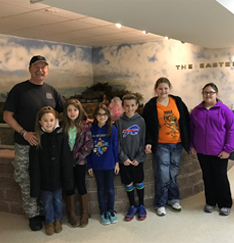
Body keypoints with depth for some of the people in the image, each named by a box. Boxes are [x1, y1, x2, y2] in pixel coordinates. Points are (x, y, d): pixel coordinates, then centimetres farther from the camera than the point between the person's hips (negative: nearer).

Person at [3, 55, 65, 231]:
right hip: (25, 145, -3)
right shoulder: (19, 89, -2)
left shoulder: (51, 91, 9)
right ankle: (34, 215, 21)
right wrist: (24, 133, -13)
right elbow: (7, 115, -3)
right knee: (27, 182, 3)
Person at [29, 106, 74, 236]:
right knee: (47, 201, 15)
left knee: (57, 199, 17)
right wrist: (35, 184, -7)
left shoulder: (61, 137, -11)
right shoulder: (37, 139, -10)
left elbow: (67, 160, -9)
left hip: (57, 176, 0)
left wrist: (67, 179, -9)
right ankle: (49, 221, 37)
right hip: (44, 178, 0)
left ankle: (57, 219, 40)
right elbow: (34, 164, -7)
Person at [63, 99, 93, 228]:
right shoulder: (63, 126, -2)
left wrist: (77, 157, -13)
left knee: (81, 186, 5)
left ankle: (85, 213, 21)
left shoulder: (84, 125, -6)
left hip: (80, 161, -1)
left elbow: (89, 143, -9)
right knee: (69, 188, 8)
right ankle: (72, 214, 23)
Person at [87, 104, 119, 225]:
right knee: (101, 189, 13)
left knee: (110, 189, 10)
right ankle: (103, 212, 28)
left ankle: (111, 211, 29)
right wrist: (89, 165, 0)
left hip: (110, 164, -1)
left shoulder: (112, 129, -7)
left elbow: (115, 146, -2)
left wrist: (117, 162, -2)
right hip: (97, 165, 1)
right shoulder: (91, 130, -5)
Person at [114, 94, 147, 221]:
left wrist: (138, 158, -9)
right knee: (128, 184, 9)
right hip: (124, 159, 0)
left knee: (139, 182, 10)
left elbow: (143, 140, -3)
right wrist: (123, 157, -9)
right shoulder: (119, 122, -3)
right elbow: (117, 143, -3)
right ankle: (132, 206, 27)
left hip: (137, 159, 0)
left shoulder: (140, 121, -3)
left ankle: (141, 206, 28)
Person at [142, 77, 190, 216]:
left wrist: (189, 141, 5)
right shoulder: (151, 106, -3)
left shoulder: (177, 102, 4)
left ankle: (173, 199, 29)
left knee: (173, 174, 11)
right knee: (163, 176, -2)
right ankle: (160, 204, 13)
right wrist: (148, 142, -12)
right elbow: (147, 127, -1)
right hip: (161, 145, -3)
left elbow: (186, 122, 7)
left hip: (177, 144, 3)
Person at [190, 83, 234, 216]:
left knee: (221, 178, 7)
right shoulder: (196, 111, 5)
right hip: (202, 151, 3)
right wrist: (191, 145, 5)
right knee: (207, 177, 14)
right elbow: (191, 129, 12)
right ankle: (210, 202, 29)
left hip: (219, 153, -3)